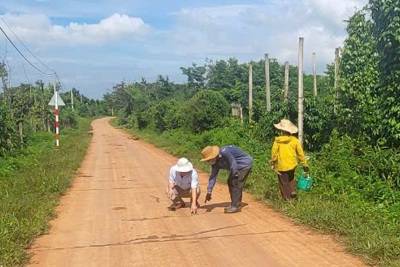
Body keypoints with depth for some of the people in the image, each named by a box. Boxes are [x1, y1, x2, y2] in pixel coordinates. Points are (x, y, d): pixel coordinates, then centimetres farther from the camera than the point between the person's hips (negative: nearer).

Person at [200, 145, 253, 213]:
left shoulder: (224, 152, -34)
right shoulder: (215, 162, -5)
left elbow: (233, 165, -29)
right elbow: (213, 176, -1)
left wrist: (234, 177, -15)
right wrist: (209, 192, -3)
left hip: (245, 163, -9)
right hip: (239, 166, 9)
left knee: (236, 184, -13)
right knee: (230, 182, 11)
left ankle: (236, 206, -7)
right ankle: (237, 204, 20)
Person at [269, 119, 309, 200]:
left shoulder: (277, 140, -15)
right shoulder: (295, 140, -9)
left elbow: (274, 153, -11)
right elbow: (300, 153, -5)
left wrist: (272, 163, 4)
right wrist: (305, 165, 4)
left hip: (282, 166, -3)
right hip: (292, 165, 3)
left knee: (284, 183, 12)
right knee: (290, 179, 29)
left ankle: (287, 198, 17)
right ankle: (293, 191, 13)